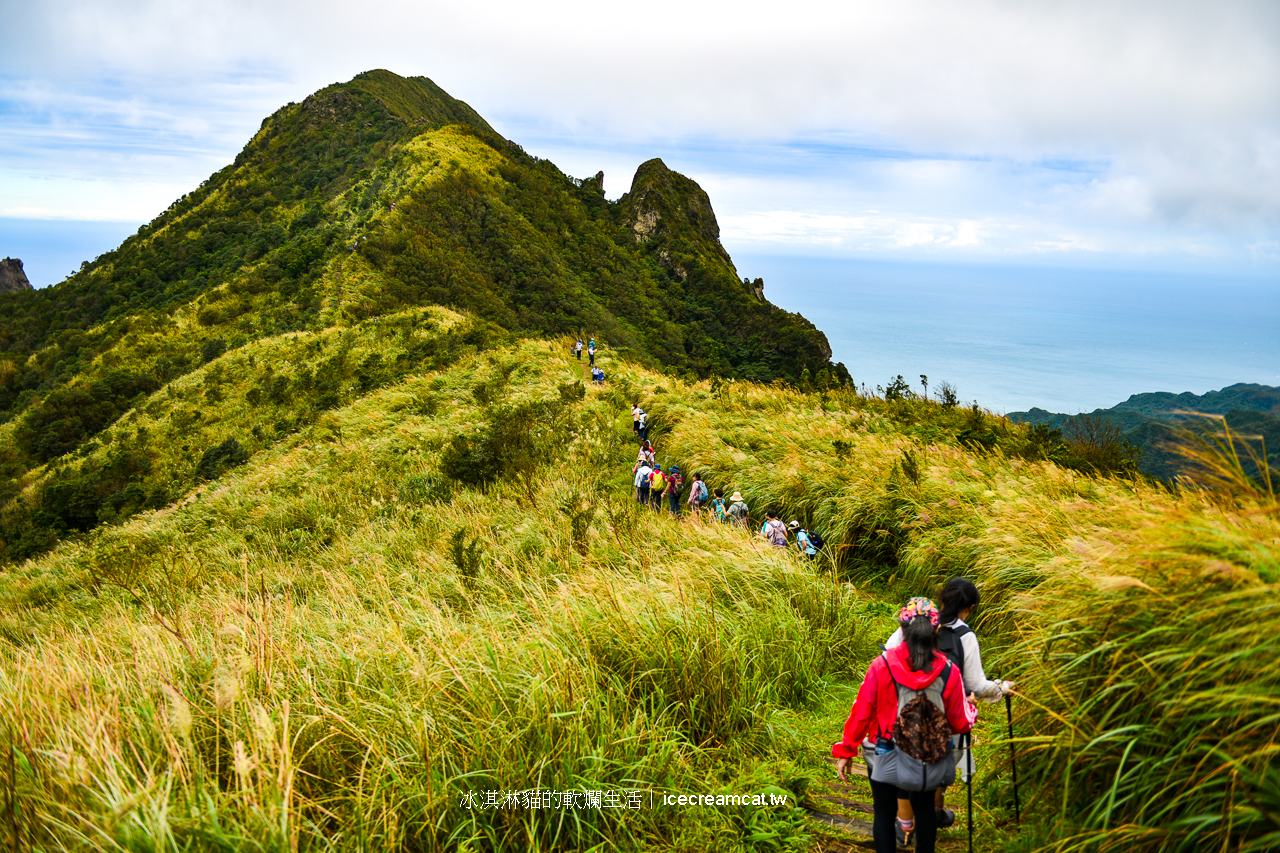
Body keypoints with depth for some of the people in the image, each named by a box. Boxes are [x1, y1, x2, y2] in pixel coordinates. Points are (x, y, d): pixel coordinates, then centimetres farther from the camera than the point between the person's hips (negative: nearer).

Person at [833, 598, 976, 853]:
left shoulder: (883, 664, -18)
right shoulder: (949, 672, -14)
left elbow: (861, 711, -13)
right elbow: (960, 723, -3)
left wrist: (846, 751, -2)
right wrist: (972, 710, 20)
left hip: (885, 756, -1)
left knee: (884, 812, 14)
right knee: (925, 809, 23)